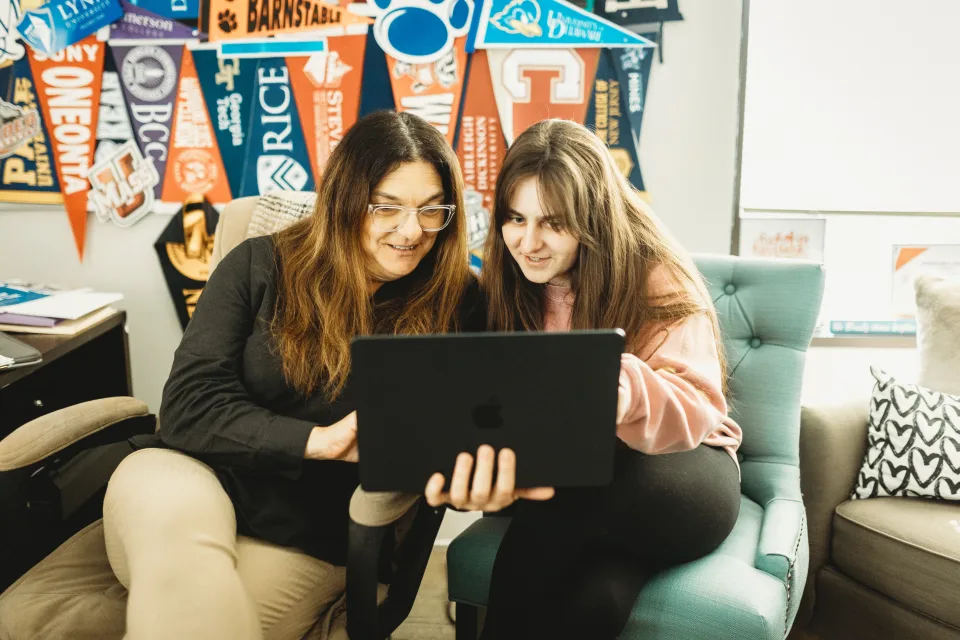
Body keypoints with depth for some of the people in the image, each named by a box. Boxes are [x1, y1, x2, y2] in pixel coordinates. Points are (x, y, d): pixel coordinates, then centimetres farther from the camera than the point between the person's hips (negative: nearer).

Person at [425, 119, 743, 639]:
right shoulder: (500, 284, -2)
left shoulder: (656, 278, -13)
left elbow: (695, 408, -21)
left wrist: (630, 394, -46)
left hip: (679, 472, -1)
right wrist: (475, 476, -37)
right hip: (569, 483, 2)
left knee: (566, 506, -35)